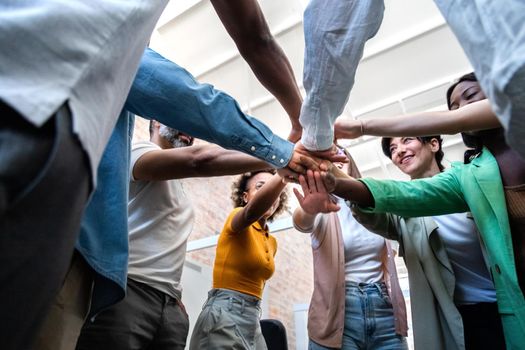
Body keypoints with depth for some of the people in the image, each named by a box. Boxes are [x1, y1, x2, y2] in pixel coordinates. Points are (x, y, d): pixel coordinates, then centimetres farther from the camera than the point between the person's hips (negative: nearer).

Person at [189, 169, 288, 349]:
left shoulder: (272, 242, 14)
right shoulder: (236, 216, -9)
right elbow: (252, 211, -34)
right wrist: (285, 172, -48)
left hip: (253, 321, 8)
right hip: (223, 316, -8)